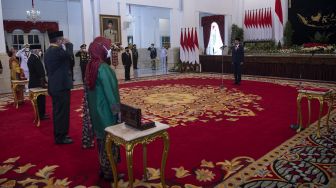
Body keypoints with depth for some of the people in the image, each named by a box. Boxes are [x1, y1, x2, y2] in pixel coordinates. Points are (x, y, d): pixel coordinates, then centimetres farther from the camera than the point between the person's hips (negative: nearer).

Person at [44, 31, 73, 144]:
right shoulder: (57, 50, -19)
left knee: (57, 112, 17)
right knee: (62, 112, -1)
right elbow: (70, 57, -10)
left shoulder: (48, 51, 12)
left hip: (54, 86, 10)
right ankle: (61, 137, 8)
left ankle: (59, 135, 27)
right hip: (61, 86, -10)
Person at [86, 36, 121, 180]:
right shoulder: (103, 67, -21)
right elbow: (109, 90, -22)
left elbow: (90, 87, 10)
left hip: (95, 108, 9)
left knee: (102, 138, 17)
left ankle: (103, 168, 29)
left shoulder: (91, 65, 5)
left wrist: (92, 107, 16)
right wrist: (116, 109, -15)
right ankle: (108, 172, 15)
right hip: (105, 108, -9)